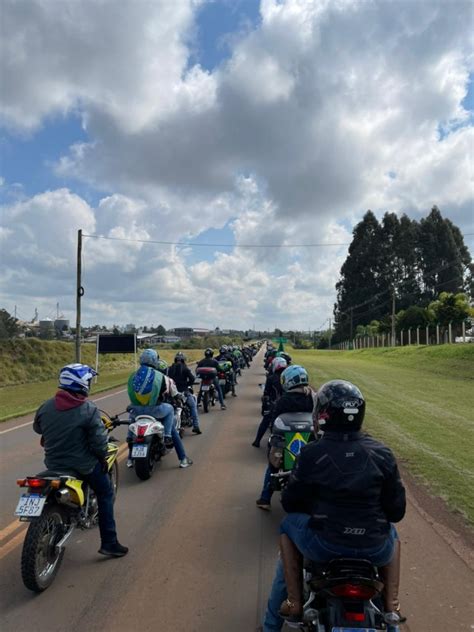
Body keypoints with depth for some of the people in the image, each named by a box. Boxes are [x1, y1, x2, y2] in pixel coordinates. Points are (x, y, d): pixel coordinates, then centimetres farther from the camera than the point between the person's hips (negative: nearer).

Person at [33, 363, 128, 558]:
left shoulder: (46, 406, -6)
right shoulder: (89, 409, -21)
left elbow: (37, 428, 13)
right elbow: (99, 441, -20)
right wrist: (102, 458, -2)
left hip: (53, 464, 6)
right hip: (83, 464, -5)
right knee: (105, 494, 12)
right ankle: (109, 543, 11)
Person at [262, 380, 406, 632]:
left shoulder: (311, 453, -11)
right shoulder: (382, 453, -5)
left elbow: (290, 503, 0)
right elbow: (396, 511, 1)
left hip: (324, 546, -2)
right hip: (374, 550, 2)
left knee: (289, 525, 28)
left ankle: (294, 602, 25)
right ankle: (391, 606, 26)